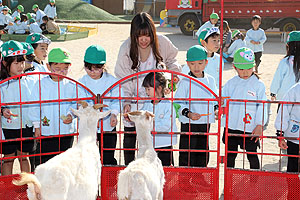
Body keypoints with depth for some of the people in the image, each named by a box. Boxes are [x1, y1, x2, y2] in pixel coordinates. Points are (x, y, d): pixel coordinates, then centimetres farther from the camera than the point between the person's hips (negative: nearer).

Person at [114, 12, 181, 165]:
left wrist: (174, 69, -11)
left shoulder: (162, 42, -11)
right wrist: (126, 102, -23)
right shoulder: (126, 49, -15)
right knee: (130, 138, 8)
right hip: (134, 98, 0)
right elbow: (122, 78, -11)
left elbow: (171, 59, 11)